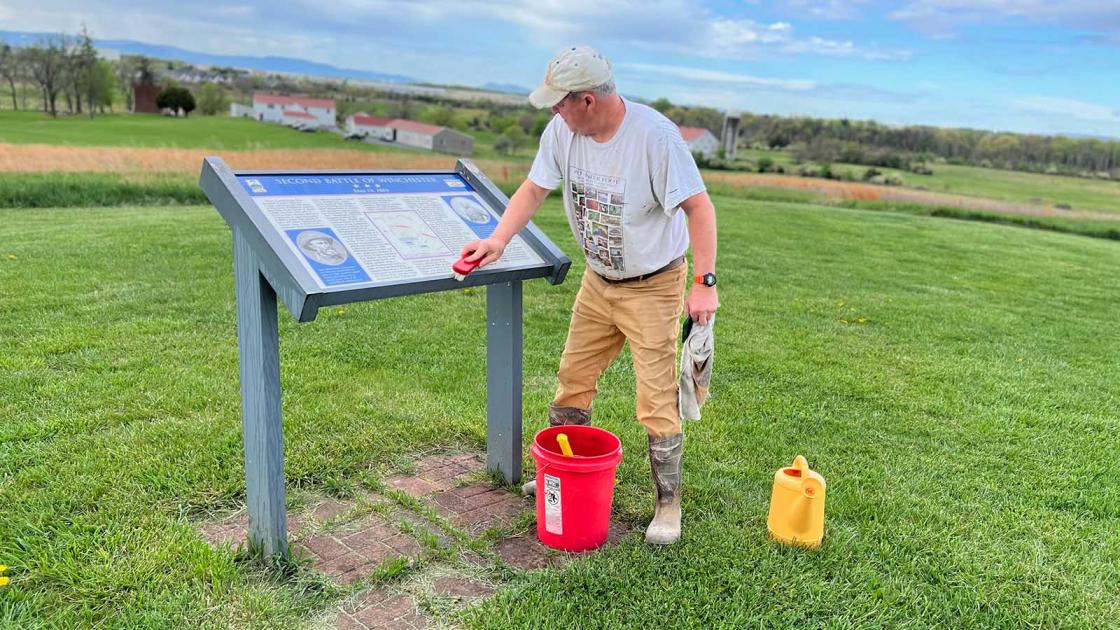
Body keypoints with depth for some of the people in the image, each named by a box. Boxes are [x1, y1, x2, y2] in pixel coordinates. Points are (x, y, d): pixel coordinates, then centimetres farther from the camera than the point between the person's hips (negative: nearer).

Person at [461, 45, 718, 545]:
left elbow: (699, 207, -22)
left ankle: (668, 504, 15)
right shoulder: (562, 131, -8)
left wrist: (705, 283, -25)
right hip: (598, 280, 6)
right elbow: (534, 189, 1)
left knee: (656, 399, -3)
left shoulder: (655, 135, -25)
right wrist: (498, 240, -13)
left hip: (653, 285, -6)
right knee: (572, 378, 14)